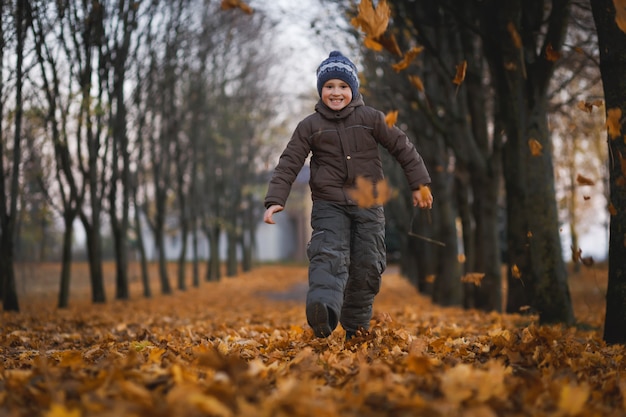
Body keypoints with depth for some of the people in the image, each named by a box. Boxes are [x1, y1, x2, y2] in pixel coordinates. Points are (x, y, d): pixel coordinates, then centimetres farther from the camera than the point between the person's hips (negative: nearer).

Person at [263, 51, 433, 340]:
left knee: (367, 265, 1)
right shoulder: (309, 126, 5)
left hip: (368, 205, 2)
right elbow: (288, 164, 2)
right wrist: (275, 200, -10)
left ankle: (356, 327, 14)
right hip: (328, 205, -2)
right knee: (329, 255, -24)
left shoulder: (370, 118, 5)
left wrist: (420, 184, 7)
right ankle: (323, 310, -48)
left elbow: (402, 147, 9)